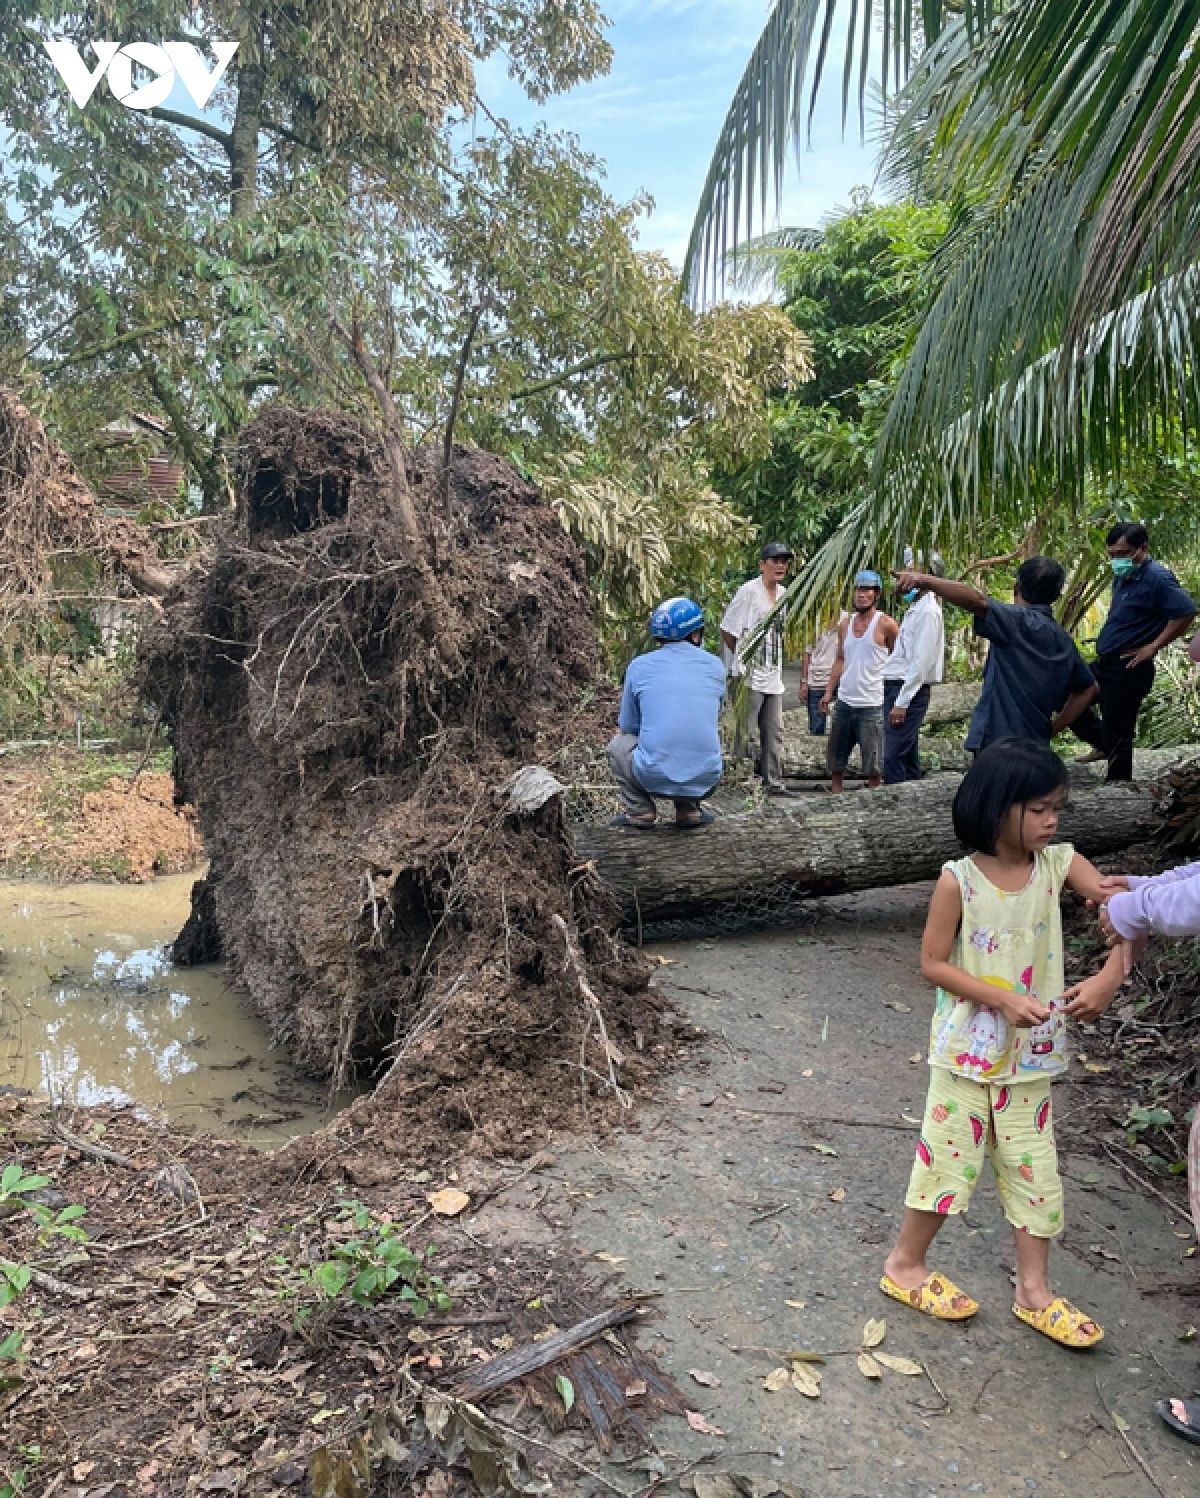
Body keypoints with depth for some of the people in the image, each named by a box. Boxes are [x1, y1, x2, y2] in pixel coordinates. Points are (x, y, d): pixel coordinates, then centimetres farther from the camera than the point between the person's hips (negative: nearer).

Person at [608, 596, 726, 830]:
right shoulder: (715, 666, 9)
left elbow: (627, 727, 16)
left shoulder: (638, 666, 4)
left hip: (654, 777, -2)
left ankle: (639, 809, 11)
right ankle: (689, 809, 17)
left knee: (618, 746, 28)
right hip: (704, 780, 2)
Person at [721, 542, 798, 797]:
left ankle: (774, 783, 19)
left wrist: (775, 661, 15)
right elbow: (727, 630, -9)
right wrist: (744, 656, 0)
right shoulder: (749, 591, -11)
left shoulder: (783, 593, 12)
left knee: (775, 732, 11)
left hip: (774, 676, 8)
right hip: (750, 675, -8)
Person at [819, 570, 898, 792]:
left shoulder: (886, 625, -7)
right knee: (835, 757, 12)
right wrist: (829, 692, 9)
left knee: (872, 764, -1)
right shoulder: (845, 625, 10)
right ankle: (835, 796, 22)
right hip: (844, 701, 6)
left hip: (872, 705, -6)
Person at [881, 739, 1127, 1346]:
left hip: (1031, 1053, 4)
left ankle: (1033, 1291, 29)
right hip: (968, 1049, -4)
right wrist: (1001, 999, -21)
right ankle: (905, 1263, 29)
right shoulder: (958, 880, -16)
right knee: (949, 1159, 7)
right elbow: (933, 963, -12)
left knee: (1033, 1167, 13)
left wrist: (1109, 976, -28)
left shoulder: (1058, 864, -6)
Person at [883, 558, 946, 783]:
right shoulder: (915, 609, 17)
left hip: (910, 690, -10)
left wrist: (901, 703, -21)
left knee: (892, 758, -14)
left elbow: (921, 663, -19)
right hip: (896, 687, 10)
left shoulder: (928, 612, -12)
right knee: (907, 756, 14)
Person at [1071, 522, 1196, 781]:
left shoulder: (1157, 578, -18)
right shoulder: (1123, 576, 9)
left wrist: (1152, 647, -20)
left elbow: (1186, 612, -27)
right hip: (1104, 664, 9)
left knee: (1117, 735, 0)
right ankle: (1104, 746, 28)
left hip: (1129, 670, -9)